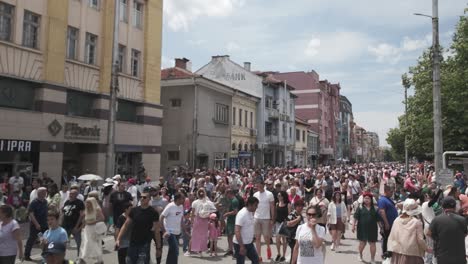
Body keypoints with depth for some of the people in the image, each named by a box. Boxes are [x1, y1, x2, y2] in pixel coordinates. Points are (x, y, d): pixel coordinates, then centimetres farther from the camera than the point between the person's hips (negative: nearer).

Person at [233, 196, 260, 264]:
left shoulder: (251, 213, 6)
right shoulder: (242, 214, -23)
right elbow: (237, 231, -27)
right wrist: (242, 246, -29)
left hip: (249, 243, 9)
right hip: (240, 244, -9)